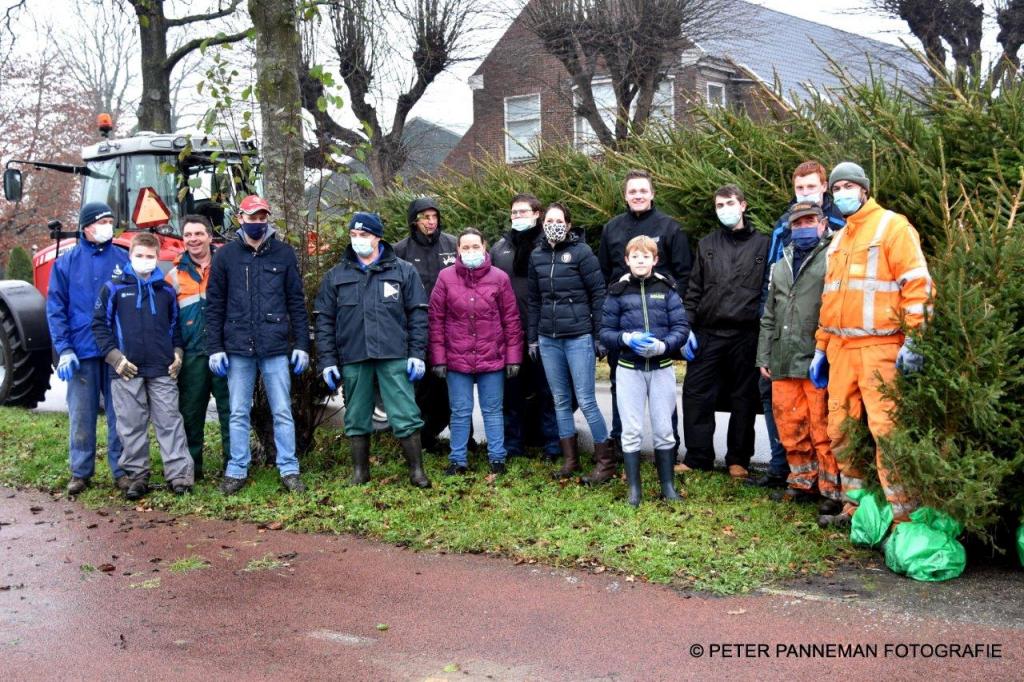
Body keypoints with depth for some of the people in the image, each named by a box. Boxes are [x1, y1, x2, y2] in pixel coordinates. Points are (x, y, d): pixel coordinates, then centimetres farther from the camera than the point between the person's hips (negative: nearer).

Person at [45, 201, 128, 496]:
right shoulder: (66, 263, 3)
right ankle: (80, 471, 16)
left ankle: (122, 469, 14)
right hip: (82, 352, 0)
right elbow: (55, 309, 1)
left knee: (119, 413, 5)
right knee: (81, 415, 6)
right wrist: (64, 349, -9)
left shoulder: (123, 259, 5)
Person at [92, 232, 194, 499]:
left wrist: (177, 352, 5)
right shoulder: (114, 287, 2)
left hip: (163, 370, 1)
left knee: (170, 422, 0)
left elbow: (175, 325, 18)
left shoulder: (166, 290, 10)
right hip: (127, 370, -1)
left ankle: (179, 474, 2)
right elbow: (100, 324, 2)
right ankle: (138, 476, 13)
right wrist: (113, 355, -7)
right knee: (131, 426, 4)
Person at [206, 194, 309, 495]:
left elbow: (296, 302, 6)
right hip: (238, 349, 1)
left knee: (282, 412, 3)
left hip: (276, 347, 0)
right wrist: (215, 348, 0)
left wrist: (301, 344, 1)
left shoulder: (284, 253, 4)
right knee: (238, 414, 7)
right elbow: (214, 305, 6)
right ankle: (237, 470, 16)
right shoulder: (226, 255, 4)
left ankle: (289, 470, 10)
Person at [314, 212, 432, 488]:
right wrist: (327, 361, 3)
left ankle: (416, 470, 9)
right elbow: (324, 320, 10)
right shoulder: (336, 276, 11)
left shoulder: (403, 271, 6)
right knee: (356, 419, 9)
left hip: (394, 358, -2)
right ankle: (360, 472, 22)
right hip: (353, 359, 2)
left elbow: (418, 315, 4)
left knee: (406, 415, -4)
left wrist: (417, 353, -3)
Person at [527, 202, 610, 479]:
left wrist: (600, 336, -8)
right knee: (560, 401, 10)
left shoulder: (581, 252, -5)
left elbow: (599, 295, -5)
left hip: (579, 337, -5)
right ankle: (570, 458, 19)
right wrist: (532, 338, 13)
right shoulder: (536, 256, 9)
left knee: (586, 400, -5)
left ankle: (604, 458, 7)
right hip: (548, 339, 5)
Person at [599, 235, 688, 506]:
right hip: (629, 369, 0)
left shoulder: (666, 289, 1)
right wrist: (626, 338, -17)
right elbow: (605, 332, 1)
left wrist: (662, 345, -20)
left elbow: (681, 327, -3)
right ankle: (634, 488, 12)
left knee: (663, 429, 8)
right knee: (631, 430, 3)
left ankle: (667, 485, 20)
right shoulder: (617, 292, 1)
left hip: (662, 368, 0)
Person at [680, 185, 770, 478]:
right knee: (696, 394, 0)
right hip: (707, 334, 3)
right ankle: (697, 457, 10)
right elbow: (693, 291, 13)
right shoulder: (707, 245, 14)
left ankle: (738, 459, 15)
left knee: (744, 398, 5)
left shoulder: (762, 244, 6)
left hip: (746, 335, -2)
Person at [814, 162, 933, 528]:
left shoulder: (892, 226, -2)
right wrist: (821, 347, 19)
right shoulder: (838, 241, 20)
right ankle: (855, 506, 18)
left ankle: (901, 515, -6)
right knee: (840, 429, 8)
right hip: (841, 348, 8)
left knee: (886, 429, -11)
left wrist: (914, 340, -17)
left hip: (879, 347, -7)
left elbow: (917, 284, -10)